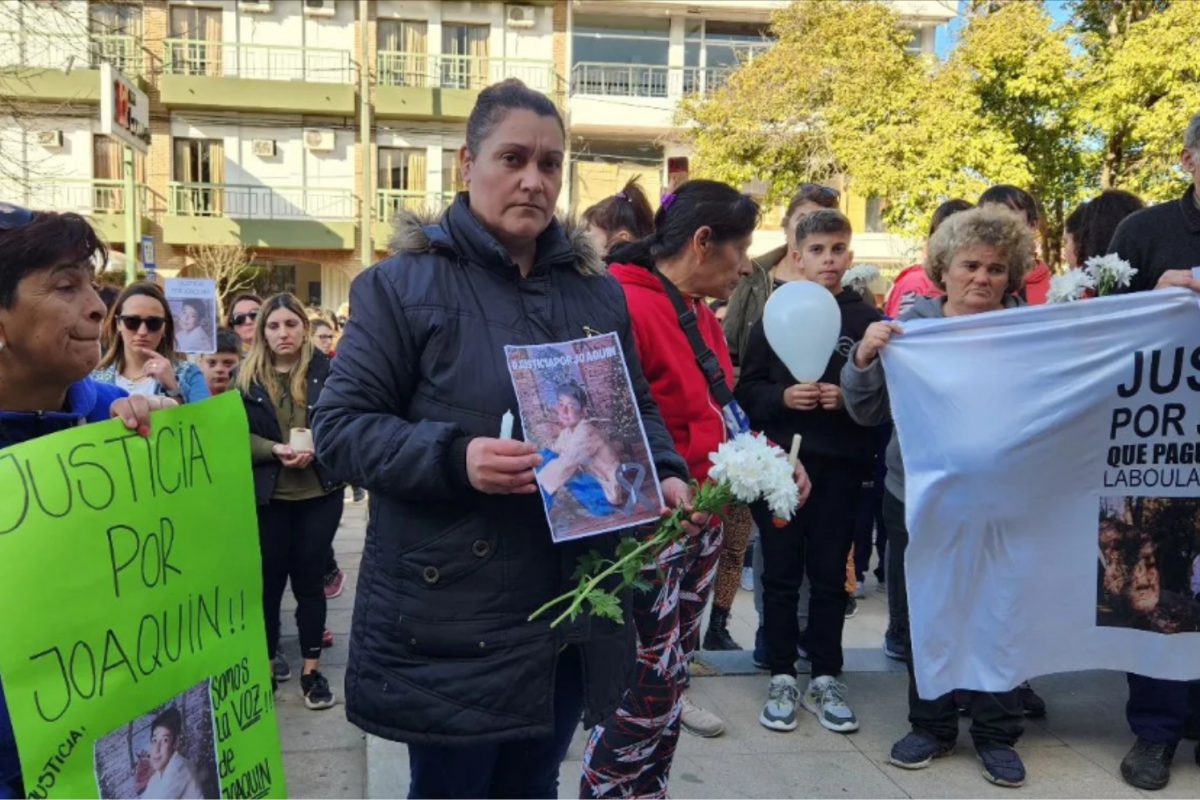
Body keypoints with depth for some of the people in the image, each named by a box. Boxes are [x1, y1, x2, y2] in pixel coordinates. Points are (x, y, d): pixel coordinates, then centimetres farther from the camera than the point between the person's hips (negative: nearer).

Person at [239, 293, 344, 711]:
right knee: (269, 581, 9)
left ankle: (311, 668, 20)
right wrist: (275, 450, -17)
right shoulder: (246, 377, 2)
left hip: (320, 492, 0)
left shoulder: (326, 370, -2)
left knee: (309, 580, 8)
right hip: (267, 494, 1)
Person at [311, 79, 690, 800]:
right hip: (450, 618, -4)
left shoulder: (597, 289, 9)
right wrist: (454, 459, -25)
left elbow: (637, 407, 17)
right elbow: (340, 428, -10)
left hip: (571, 614, 5)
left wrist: (666, 474, -4)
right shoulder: (404, 283, -7)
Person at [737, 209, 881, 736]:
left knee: (830, 574, 8)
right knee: (781, 572, 6)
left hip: (842, 465, 0)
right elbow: (747, 390, 4)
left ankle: (825, 679, 21)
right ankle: (782, 678, 18)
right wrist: (782, 398, -14)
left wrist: (850, 397, -14)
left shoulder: (869, 320, 3)